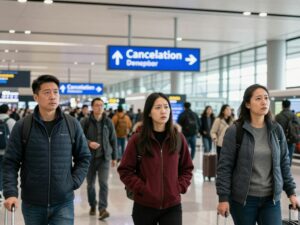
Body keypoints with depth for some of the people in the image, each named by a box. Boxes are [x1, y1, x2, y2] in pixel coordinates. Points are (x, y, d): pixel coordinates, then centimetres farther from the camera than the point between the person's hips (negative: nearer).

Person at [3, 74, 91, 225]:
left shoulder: (72, 124, 0)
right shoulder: (22, 126, -4)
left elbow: (84, 157, 9)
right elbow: (10, 162, -3)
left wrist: (74, 182, -3)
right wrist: (10, 193, -14)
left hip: (63, 203, 0)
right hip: (32, 204, 0)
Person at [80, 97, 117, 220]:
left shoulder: (108, 122, 1)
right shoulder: (85, 121, -6)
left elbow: (113, 140, 8)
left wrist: (114, 157, 9)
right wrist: (89, 143, -25)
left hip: (104, 157, 0)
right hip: (90, 157, 0)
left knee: (103, 183, -11)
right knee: (90, 184, 12)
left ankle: (102, 208, -9)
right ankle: (92, 206, 31)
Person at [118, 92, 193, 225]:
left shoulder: (178, 138, 2)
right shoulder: (137, 139, -6)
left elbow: (187, 169, 10)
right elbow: (125, 170, -4)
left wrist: (179, 188, -4)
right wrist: (142, 189, -12)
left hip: (172, 206, 1)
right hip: (144, 206, -1)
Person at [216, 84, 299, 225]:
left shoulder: (276, 130, 4)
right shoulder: (235, 131, -8)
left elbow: (284, 164, 11)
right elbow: (225, 166, -7)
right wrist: (223, 198, -11)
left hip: (271, 199, 3)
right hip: (243, 199, -3)